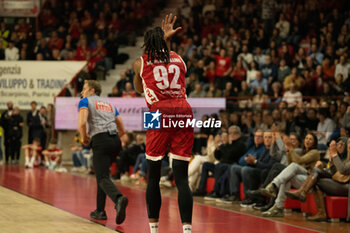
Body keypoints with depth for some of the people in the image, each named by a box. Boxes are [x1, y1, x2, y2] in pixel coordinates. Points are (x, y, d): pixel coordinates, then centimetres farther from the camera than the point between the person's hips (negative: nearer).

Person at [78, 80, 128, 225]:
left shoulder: (85, 101, 10)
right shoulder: (109, 104, 28)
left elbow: (82, 122, -10)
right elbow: (122, 130, 24)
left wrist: (84, 138, 6)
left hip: (100, 140, -6)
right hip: (115, 141, 6)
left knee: (103, 178, -13)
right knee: (102, 173, 21)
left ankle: (119, 198, -42)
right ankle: (100, 211, 20)